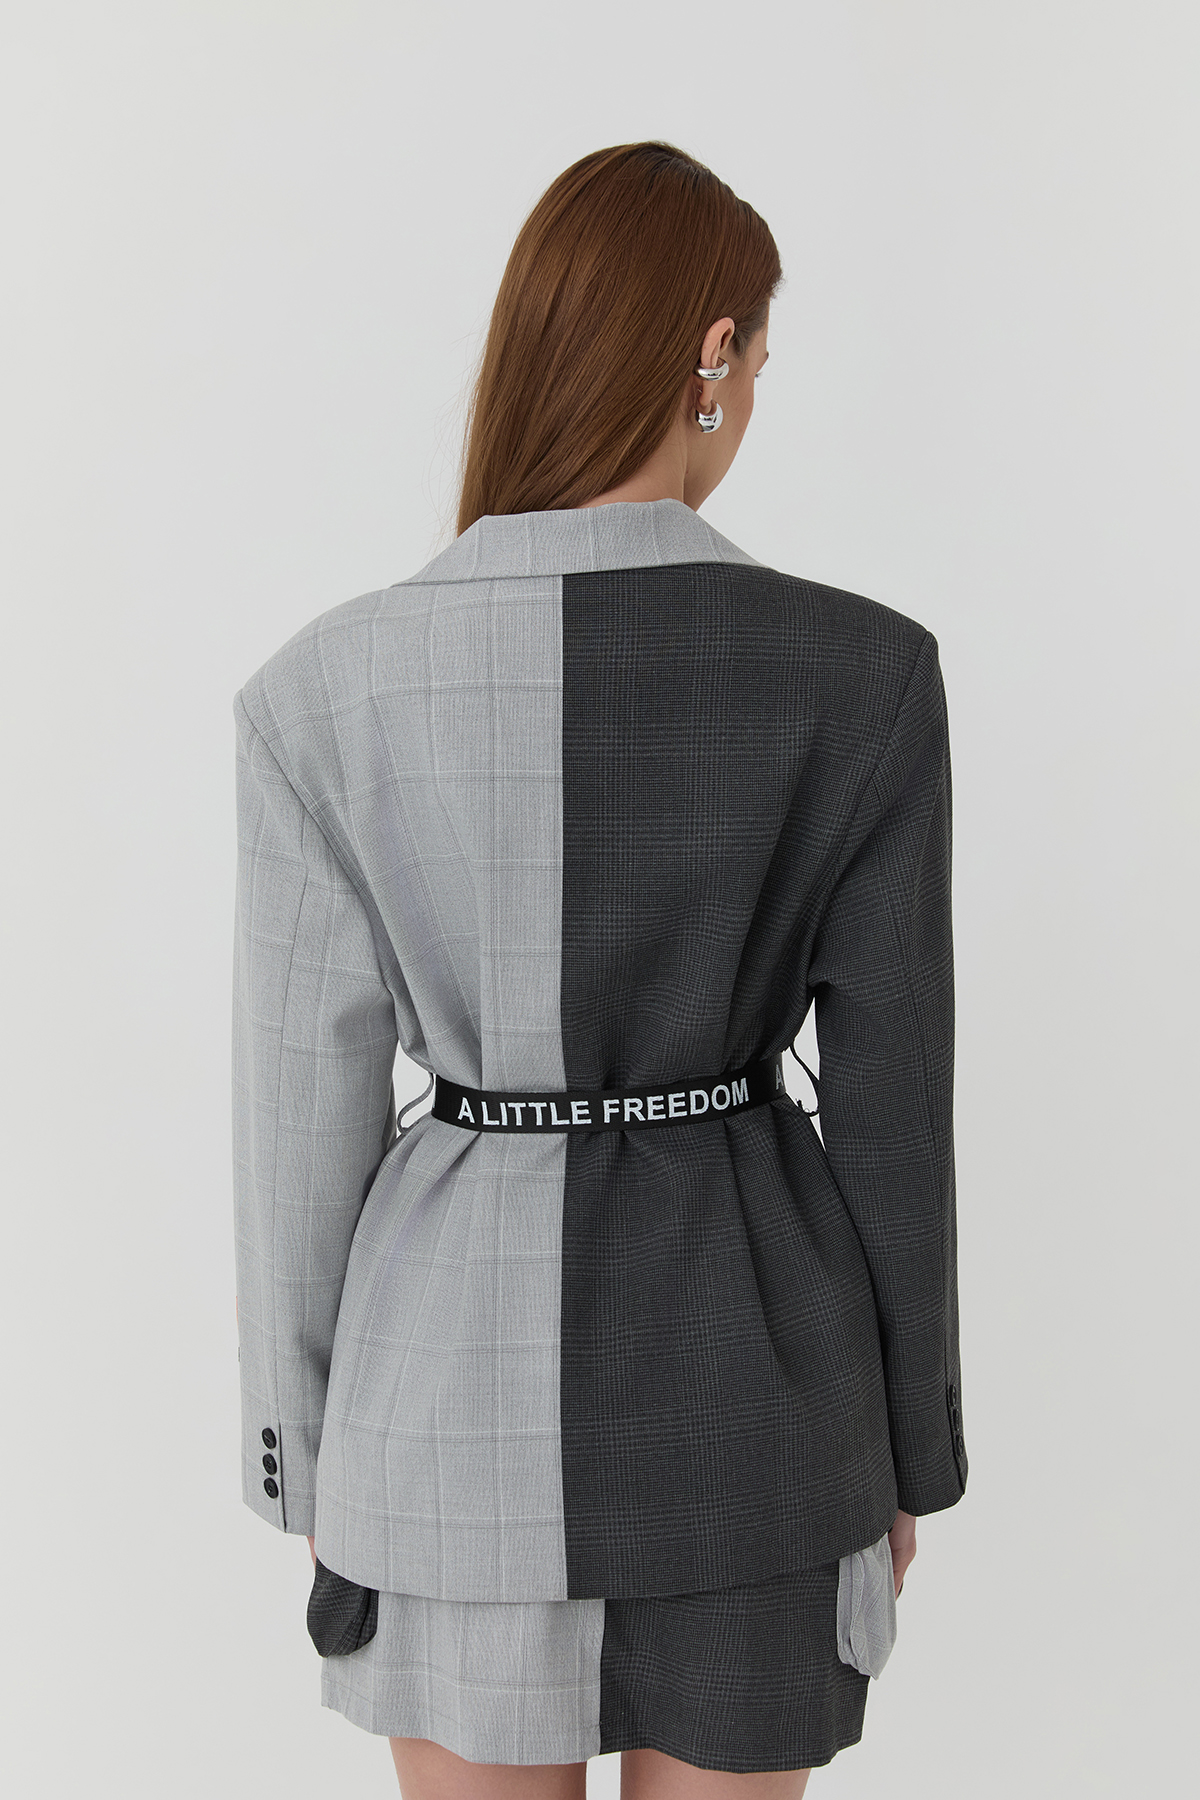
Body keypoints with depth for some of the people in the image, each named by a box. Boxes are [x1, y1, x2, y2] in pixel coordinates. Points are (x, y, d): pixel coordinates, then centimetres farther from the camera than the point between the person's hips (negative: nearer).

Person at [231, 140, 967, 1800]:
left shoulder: (330, 691, -13)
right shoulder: (865, 672, -13)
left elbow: (306, 1121, -7)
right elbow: (891, 1105, -6)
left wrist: (308, 1459, 9)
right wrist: (910, 1442, 8)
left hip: (462, 1373, 0)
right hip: (753, 1372, 0)